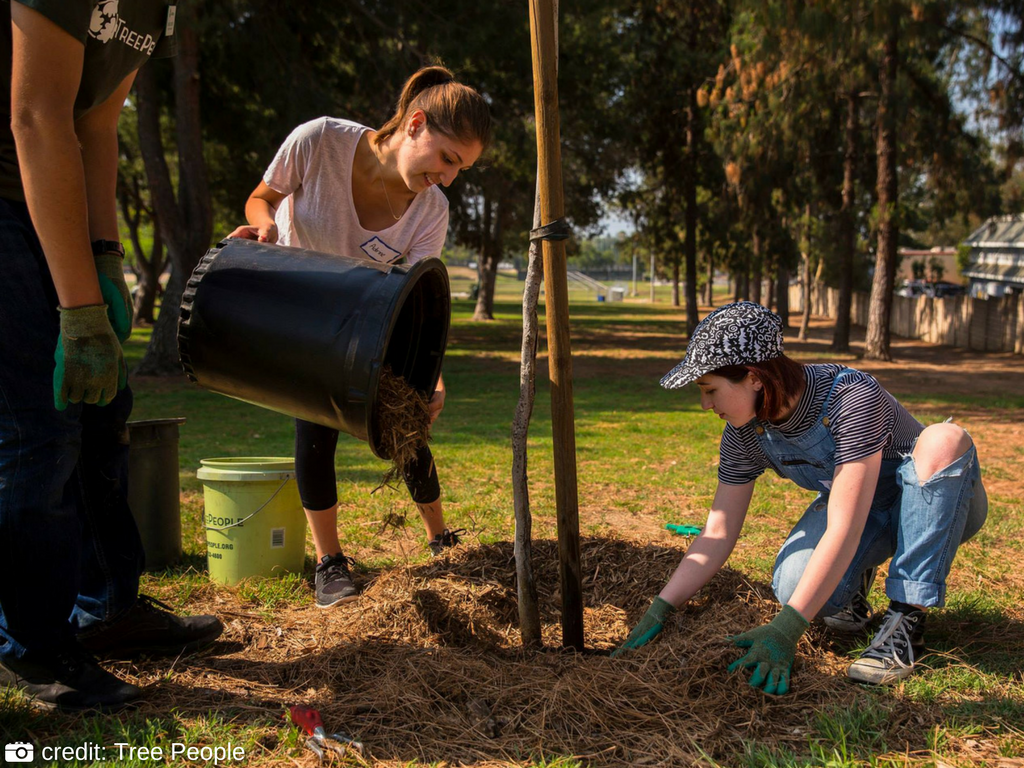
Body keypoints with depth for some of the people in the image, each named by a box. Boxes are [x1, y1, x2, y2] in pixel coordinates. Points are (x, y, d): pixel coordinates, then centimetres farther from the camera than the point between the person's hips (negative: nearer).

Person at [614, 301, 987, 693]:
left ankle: (906, 619, -29)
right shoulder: (744, 435, -15)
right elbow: (717, 534, -9)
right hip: (850, 506, 3)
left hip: (940, 504, -3)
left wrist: (786, 629, -41)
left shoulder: (850, 399, -34)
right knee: (793, 585, -30)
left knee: (943, 440, -38)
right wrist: (659, 611, -17)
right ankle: (852, 576, 7)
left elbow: (844, 529, -38)